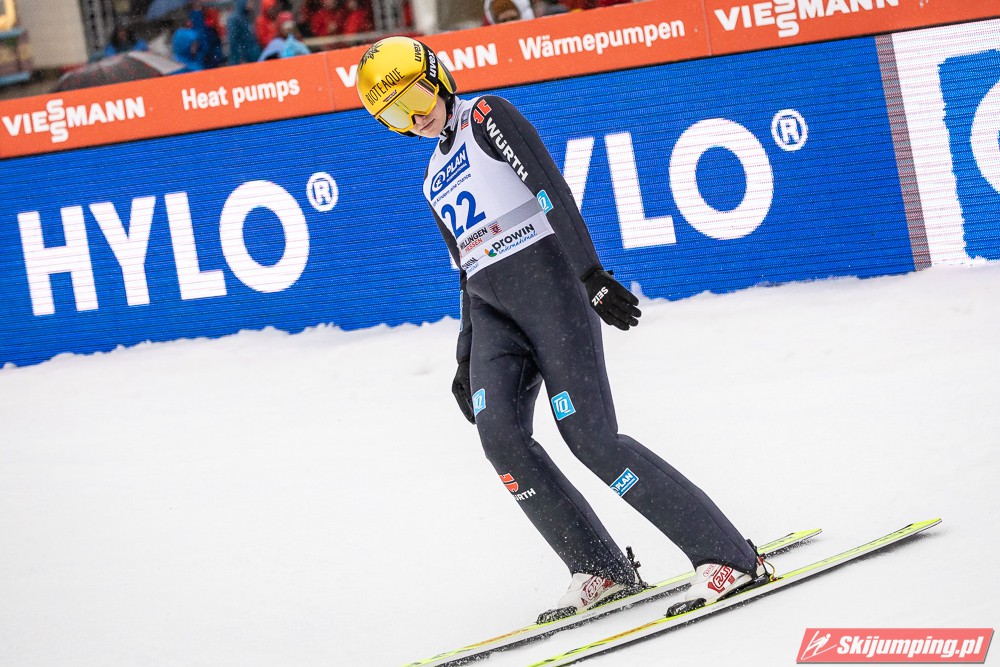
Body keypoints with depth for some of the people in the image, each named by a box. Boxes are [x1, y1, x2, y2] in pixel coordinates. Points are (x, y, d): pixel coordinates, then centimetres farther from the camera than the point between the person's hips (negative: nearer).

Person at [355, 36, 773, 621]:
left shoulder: (486, 116, 2)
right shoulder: (436, 179, 24)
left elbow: (551, 189, -10)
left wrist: (591, 274, -22)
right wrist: (466, 362, 26)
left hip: (547, 279, -7)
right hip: (492, 310, 7)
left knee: (590, 436, -16)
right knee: (500, 431, -17)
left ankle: (730, 557, -13)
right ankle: (603, 572, -12)